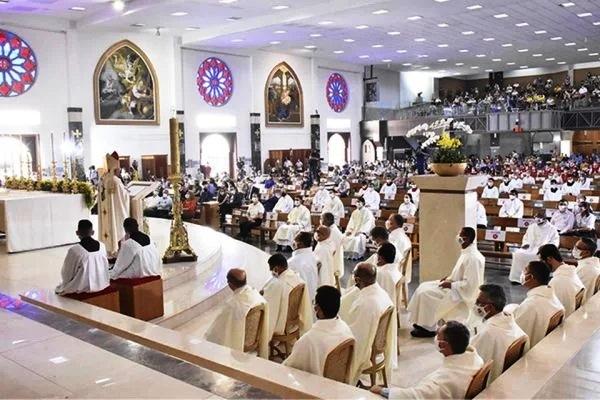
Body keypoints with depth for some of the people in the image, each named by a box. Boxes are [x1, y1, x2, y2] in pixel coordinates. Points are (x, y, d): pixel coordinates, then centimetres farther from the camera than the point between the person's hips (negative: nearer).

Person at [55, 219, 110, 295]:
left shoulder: (74, 250, -17)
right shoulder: (102, 246, -5)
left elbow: (66, 275, -7)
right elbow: (105, 268, 6)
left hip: (82, 288, -5)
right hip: (102, 284, 5)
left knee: (58, 288, 23)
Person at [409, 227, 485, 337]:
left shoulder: (473, 257, -25)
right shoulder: (467, 252, 7)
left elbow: (469, 283, -27)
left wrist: (451, 285, -19)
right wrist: (450, 279, 6)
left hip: (462, 293, -10)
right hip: (457, 287, 10)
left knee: (426, 294, -17)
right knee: (423, 287, 5)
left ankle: (428, 328, -4)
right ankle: (422, 322, 11)